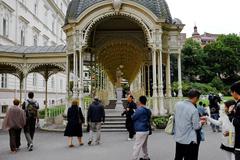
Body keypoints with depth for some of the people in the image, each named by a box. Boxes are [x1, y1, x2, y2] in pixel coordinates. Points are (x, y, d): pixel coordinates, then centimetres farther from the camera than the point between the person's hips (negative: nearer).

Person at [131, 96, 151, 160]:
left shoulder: (140, 109, -19)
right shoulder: (148, 110, 8)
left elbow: (133, 117, -6)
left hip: (141, 131, -9)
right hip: (146, 130, 9)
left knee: (137, 146, -6)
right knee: (144, 145, 22)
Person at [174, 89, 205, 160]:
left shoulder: (177, 104, -1)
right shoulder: (194, 110, -19)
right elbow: (196, 127, -13)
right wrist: (201, 122, 7)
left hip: (178, 138, 6)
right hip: (189, 140, -6)